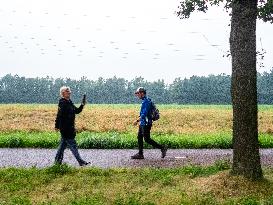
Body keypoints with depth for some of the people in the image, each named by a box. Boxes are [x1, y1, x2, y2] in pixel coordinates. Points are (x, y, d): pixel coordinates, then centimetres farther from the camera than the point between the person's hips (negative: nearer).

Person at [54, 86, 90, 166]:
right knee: (72, 145, -5)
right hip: (65, 128, -9)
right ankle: (81, 162, -2)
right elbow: (59, 115, -19)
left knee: (63, 144, 14)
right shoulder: (62, 103, -14)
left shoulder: (69, 102, 14)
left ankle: (57, 161, 23)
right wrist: (57, 126, -23)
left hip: (70, 128, 9)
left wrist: (82, 105, 3)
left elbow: (77, 111, 18)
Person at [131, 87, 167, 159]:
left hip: (146, 124, -10)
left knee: (147, 139, -6)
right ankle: (140, 154, 14)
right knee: (139, 137, 10)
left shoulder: (146, 101, -18)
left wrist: (137, 120, -23)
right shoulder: (144, 101, 14)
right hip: (142, 123, 10)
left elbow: (145, 113, -24)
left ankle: (162, 148, 1)